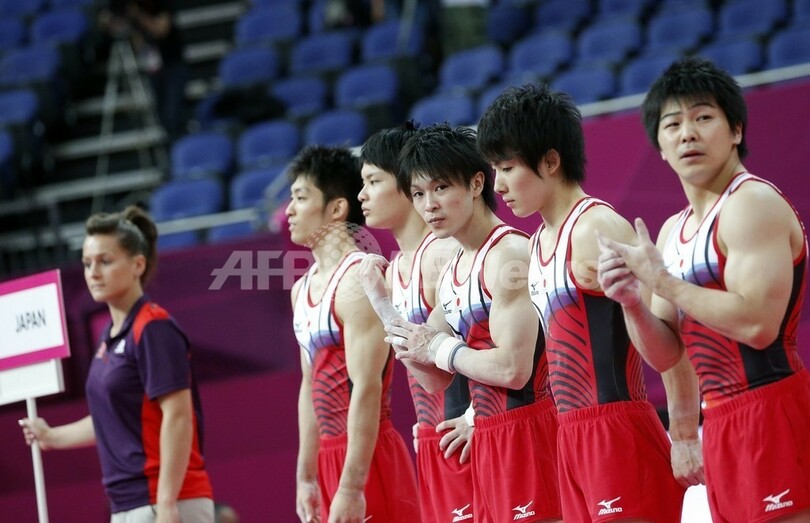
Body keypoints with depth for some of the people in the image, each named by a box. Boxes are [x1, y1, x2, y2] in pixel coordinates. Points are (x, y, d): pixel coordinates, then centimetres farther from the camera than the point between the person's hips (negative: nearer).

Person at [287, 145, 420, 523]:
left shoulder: (358, 281, -14)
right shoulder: (303, 289, 15)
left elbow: (366, 388, -20)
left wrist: (351, 487, -24)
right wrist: (306, 477, 18)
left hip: (366, 459, -9)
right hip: (331, 457, 9)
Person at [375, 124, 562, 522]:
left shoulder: (508, 254, -13)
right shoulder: (451, 272, 16)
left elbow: (512, 368, -22)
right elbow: (435, 381, 18)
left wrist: (442, 349, -7)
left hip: (527, 433, -9)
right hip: (488, 440, 9)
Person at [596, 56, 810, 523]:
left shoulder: (752, 204, -10)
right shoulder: (674, 231, 18)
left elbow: (757, 323, -23)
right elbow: (666, 355, 18)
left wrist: (663, 281, -15)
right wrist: (631, 302, -1)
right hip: (723, 423, 9)